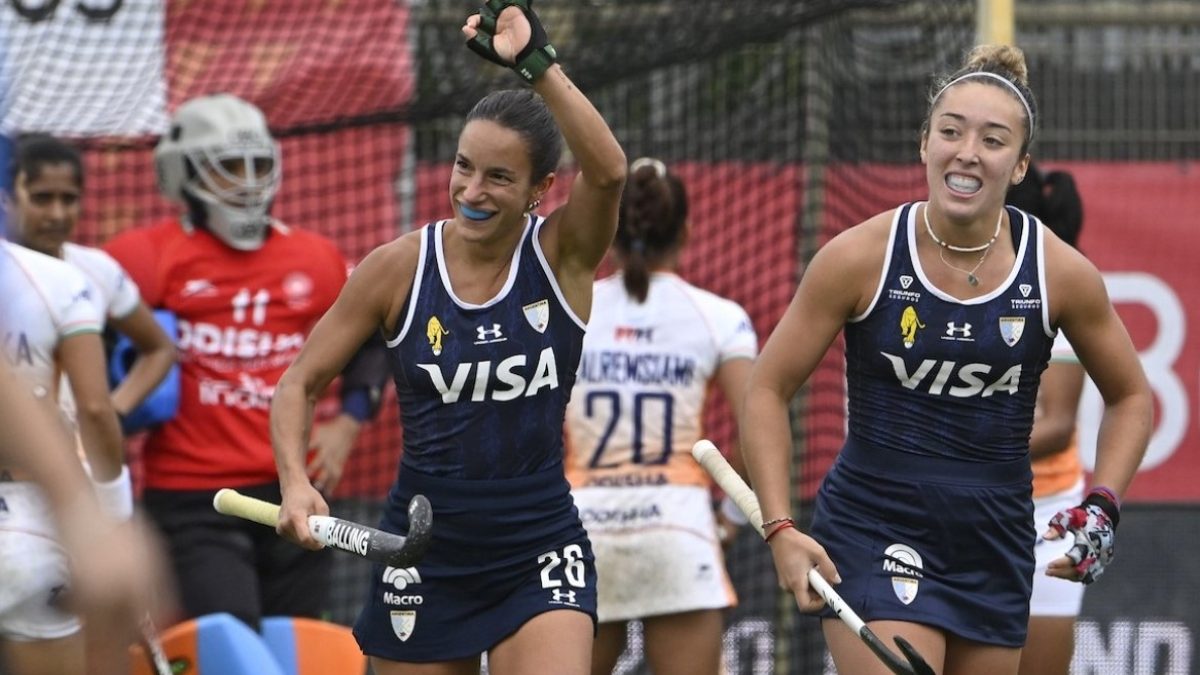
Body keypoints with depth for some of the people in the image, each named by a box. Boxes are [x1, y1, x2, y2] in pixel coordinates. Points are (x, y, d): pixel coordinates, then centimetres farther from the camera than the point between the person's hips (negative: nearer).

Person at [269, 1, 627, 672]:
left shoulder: (564, 255, -7)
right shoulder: (399, 267, -5)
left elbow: (609, 171, -29)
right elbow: (299, 384, 1)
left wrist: (536, 61, -35)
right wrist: (296, 483, -16)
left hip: (540, 550, -1)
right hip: (424, 558, 1)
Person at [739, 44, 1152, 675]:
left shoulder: (1060, 272, -3)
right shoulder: (860, 258, -9)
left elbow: (1131, 397, 13)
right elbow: (767, 390, 0)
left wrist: (1102, 506, -1)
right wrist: (779, 528, -10)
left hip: (996, 548, 3)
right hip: (871, 538, -3)